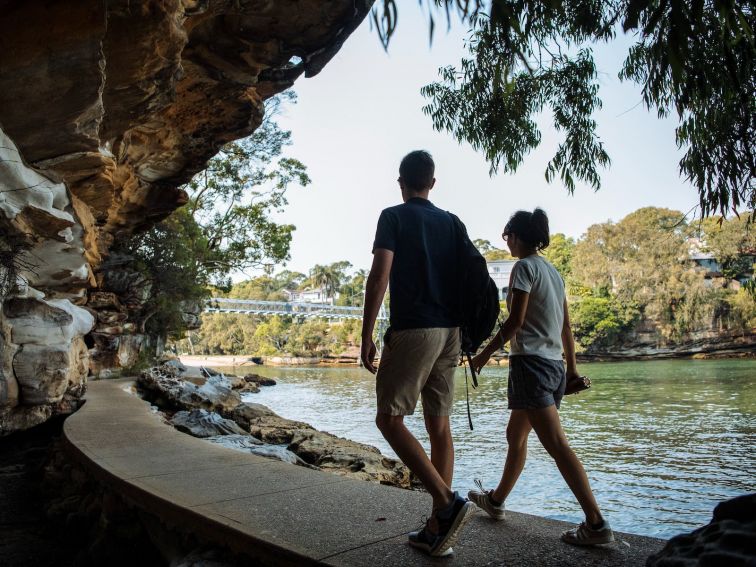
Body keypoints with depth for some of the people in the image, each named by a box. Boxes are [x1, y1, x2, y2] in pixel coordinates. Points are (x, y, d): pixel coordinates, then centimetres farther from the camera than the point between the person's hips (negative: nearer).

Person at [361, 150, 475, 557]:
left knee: (389, 419, 0)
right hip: (449, 331, 6)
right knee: (439, 425, 7)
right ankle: (437, 529, 11)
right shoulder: (452, 222, 16)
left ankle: (447, 501, -12)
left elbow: (379, 275, -12)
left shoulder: (393, 217, 0)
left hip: (412, 329, -6)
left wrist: (366, 335, -10)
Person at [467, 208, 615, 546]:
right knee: (516, 436, 19)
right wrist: (572, 366, 19)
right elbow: (566, 325, 16)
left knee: (557, 445, -10)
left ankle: (596, 524, -9)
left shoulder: (524, 267, -8)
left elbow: (516, 320, -15)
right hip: (554, 365, 10)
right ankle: (496, 500, 32)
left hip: (530, 362, -9)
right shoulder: (554, 272, 16)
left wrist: (486, 353, -8)